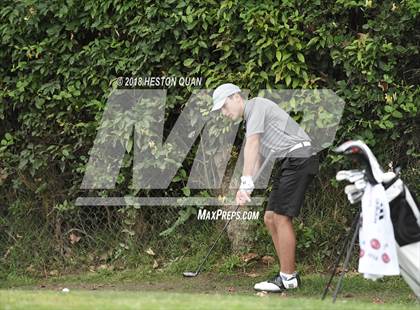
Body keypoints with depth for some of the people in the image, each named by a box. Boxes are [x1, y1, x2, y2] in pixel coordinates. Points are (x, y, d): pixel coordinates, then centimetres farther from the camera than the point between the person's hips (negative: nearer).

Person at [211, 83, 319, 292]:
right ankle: (289, 273, 11)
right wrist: (246, 189, 7)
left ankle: (287, 277, -8)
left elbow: (252, 145, -16)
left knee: (282, 217, -11)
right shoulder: (250, 120, 23)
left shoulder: (256, 105, -7)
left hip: (298, 156, -10)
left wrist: (245, 183, -21)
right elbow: (256, 158, 20)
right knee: (270, 218, 8)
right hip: (287, 163, 10)